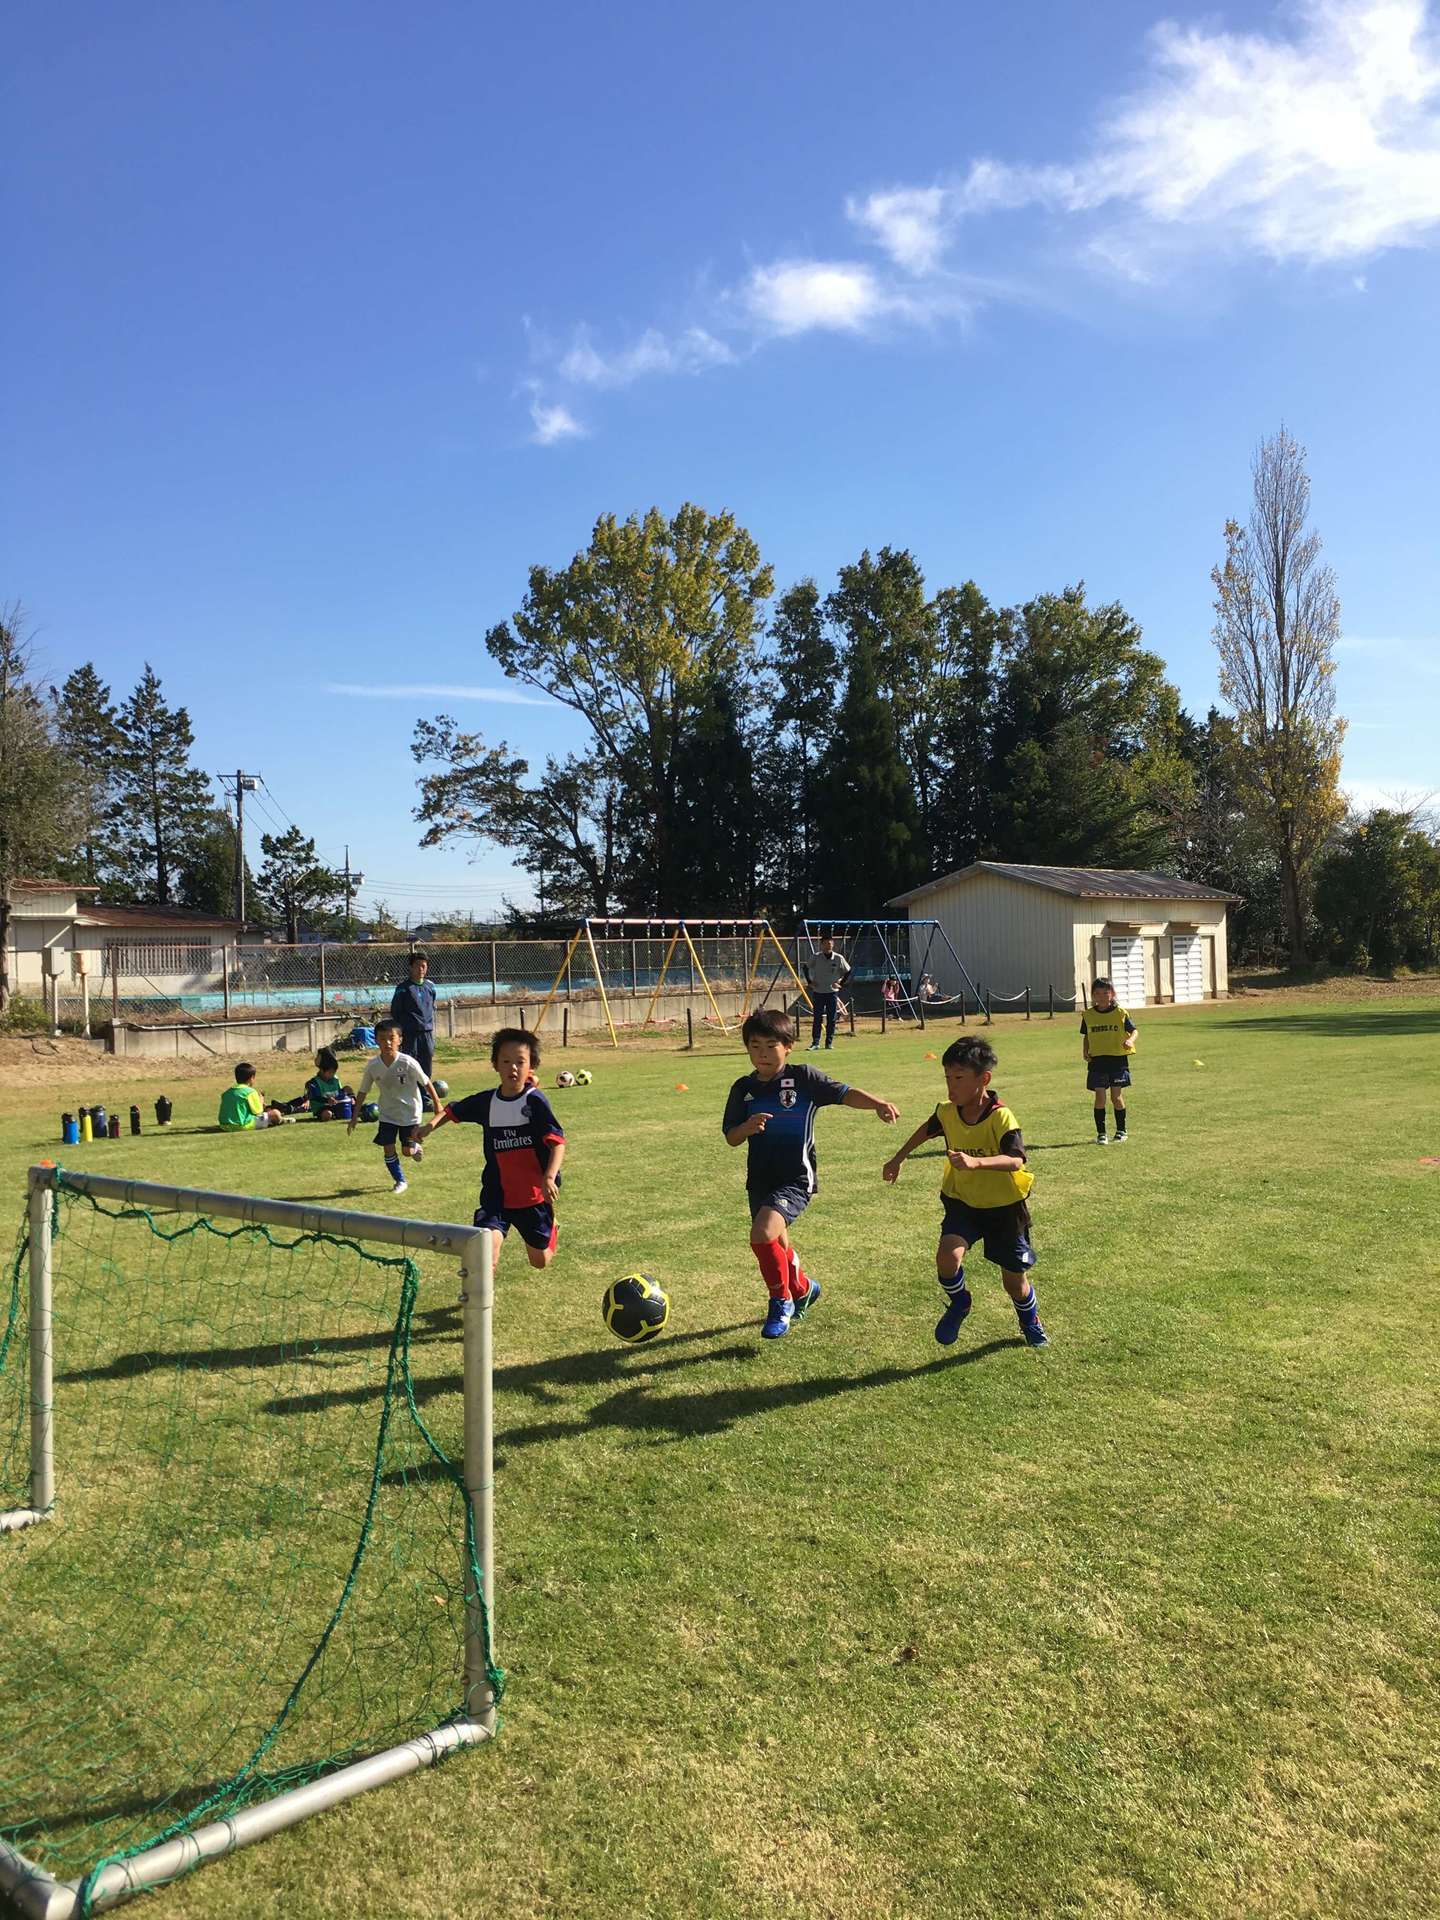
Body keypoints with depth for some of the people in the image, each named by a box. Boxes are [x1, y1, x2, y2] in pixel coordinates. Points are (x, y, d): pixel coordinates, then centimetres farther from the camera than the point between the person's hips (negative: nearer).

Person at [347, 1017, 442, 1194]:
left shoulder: (408, 1063, -24)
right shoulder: (372, 1065, -15)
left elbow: (426, 1083, -11)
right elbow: (362, 1092, -3)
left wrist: (437, 1104, -4)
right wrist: (354, 1117, -2)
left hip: (410, 1113, -2)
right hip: (387, 1114, 2)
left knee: (407, 1150, 1)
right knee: (388, 1149, -1)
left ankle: (415, 1146, 38)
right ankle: (400, 1181, 21)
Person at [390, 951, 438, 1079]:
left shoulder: (430, 987, 10)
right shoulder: (403, 988, -5)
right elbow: (394, 1013, -3)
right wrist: (398, 1033, -6)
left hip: (427, 1033, 5)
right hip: (410, 1034, -5)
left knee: (427, 1068, 9)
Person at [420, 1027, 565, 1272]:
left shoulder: (535, 1101, -14)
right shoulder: (486, 1101, -2)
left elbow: (557, 1142, -20)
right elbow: (454, 1110, 18)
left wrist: (549, 1178, -35)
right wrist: (431, 1125, -1)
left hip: (534, 1194, -2)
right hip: (497, 1194, 2)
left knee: (540, 1261, 15)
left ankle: (551, 1227, 50)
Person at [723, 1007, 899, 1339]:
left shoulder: (804, 1078, -7)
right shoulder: (744, 1088, 2)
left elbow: (845, 1094, -14)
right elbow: (731, 1137, 3)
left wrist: (877, 1104, -33)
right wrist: (748, 1127, -19)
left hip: (796, 1178, -5)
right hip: (760, 1179, 5)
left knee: (762, 1234, -25)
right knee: (776, 1243, 19)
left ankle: (781, 1300, -1)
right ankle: (803, 1289, 50)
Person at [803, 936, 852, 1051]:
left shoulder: (839, 958, -6)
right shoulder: (815, 957, -6)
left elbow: (848, 972, 6)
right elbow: (806, 968, 10)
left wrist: (841, 984, -1)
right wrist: (809, 982, 3)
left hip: (832, 992, 0)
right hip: (818, 992, 0)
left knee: (831, 1019, 4)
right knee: (817, 1018, 2)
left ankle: (829, 1042, 12)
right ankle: (815, 1042, 7)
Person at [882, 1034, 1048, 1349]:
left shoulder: (1001, 1117, -25)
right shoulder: (947, 1112, -9)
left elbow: (1016, 1160, -39)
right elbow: (926, 1130, 15)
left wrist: (976, 1162, -53)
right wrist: (898, 1158, 20)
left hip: (1004, 1206, -3)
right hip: (963, 1201, 3)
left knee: (1014, 1279, 9)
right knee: (947, 1256, -23)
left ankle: (1030, 1321, 44)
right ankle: (958, 1303, 9)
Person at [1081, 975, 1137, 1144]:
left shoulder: (1120, 1013, -1)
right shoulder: (1088, 1015, 5)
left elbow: (1133, 1030, 3)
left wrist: (1130, 1040, -18)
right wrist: (1085, 1051, 0)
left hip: (1118, 1059, -1)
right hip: (1097, 1060, 2)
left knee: (1116, 1097, 0)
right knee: (1100, 1097, -2)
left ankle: (1121, 1131, 18)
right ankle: (1101, 1133, 7)